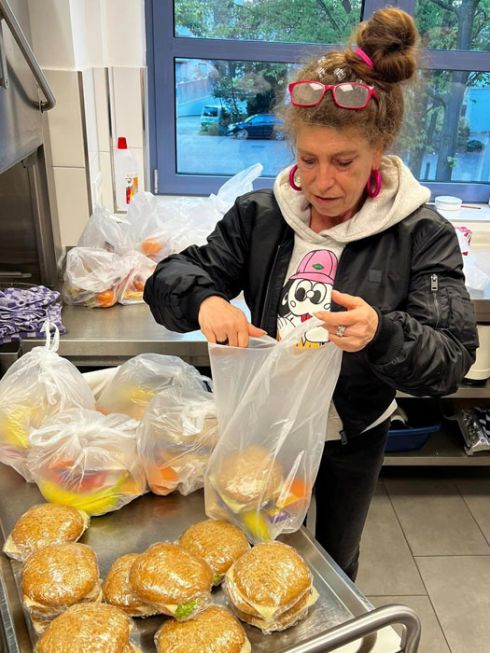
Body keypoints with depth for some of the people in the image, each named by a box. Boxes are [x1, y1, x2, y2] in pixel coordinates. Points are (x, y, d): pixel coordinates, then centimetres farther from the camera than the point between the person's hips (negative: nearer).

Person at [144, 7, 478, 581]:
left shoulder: (421, 235, -18)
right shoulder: (259, 216, -12)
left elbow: (452, 360, -21)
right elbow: (168, 281, -11)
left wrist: (382, 335, -43)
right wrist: (204, 300, -35)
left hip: (353, 439, -1)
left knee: (335, 561, 27)